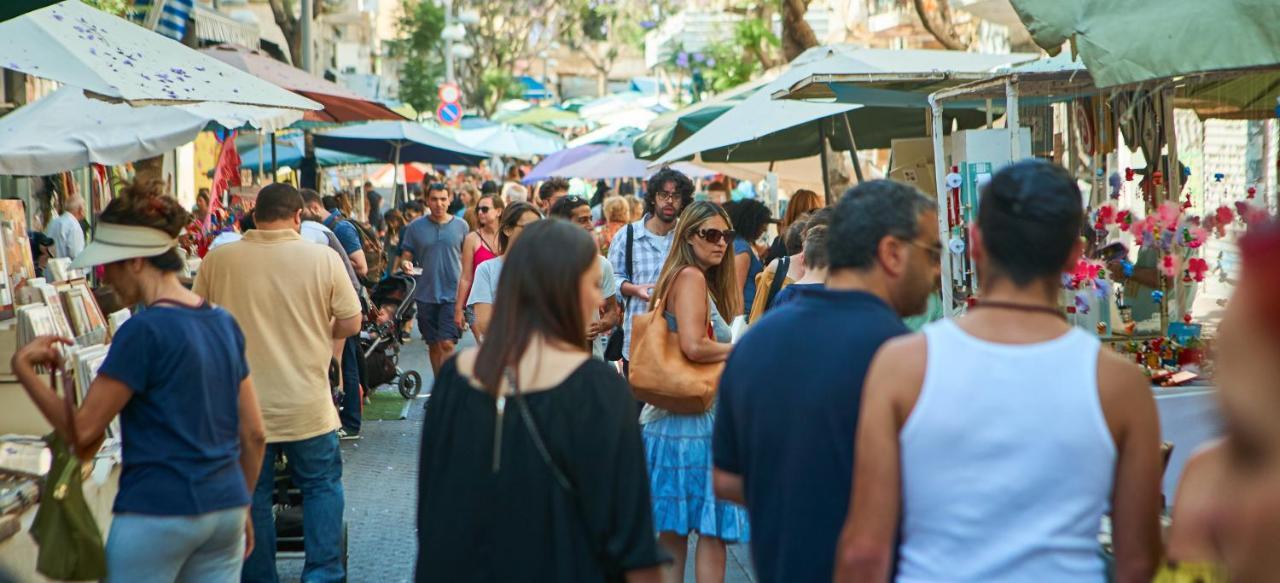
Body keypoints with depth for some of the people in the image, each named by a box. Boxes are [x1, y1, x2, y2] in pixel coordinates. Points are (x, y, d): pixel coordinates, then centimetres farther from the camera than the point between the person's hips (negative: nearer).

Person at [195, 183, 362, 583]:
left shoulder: (217, 261, -5)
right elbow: (351, 323, -2)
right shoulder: (323, 259, -8)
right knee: (322, 486, 16)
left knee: (252, 495, 12)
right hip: (307, 406, -1)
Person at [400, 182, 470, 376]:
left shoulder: (460, 225, 4)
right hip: (426, 294, 2)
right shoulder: (415, 227, 4)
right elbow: (405, 255, 7)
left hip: (453, 294, -2)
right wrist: (405, 263, -17)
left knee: (447, 344, -12)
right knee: (434, 345, 11)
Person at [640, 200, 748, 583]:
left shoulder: (677, 278, 16)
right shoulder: (691, 277, -13)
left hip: (668, 418, 10)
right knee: (713, 529, -5)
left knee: (674, 528, 13)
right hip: (697, 420, -10)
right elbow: (693, 346, -24)